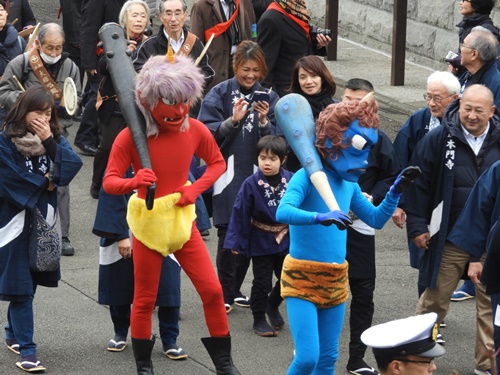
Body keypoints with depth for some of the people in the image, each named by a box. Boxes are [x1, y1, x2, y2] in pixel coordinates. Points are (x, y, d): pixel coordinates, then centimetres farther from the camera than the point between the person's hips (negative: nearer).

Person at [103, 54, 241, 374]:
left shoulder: (195, 130, -9)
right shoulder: (131, 137, -19)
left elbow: (217, 163, 8)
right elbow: (109, 182, -18)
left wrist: (196, 189, -8)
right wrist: (133, 182, -39)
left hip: (182, 220, 3)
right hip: (148, 224, -3)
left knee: (212, 290, -1)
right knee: (145, 300, 7)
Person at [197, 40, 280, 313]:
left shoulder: (268, 97, 7)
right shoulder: (220, 93, -1)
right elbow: (206, 133, -8)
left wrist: (264, 121, -16)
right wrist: (233, 120, -21)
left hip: (256, 172, 3)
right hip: (228, 170, -3)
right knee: (228, 232, -8)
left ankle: (235, 290, 19)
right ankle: (224, 293, 1)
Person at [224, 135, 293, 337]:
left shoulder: (291, 180, -9)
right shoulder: (251, 184, -15)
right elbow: (240, 213, -12)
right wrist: (236, 241, -12)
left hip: (286, 240, 3)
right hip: (261, 242, -3)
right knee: (262, 282, 6)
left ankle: (273, 305, 39)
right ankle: (259, 319, 21)